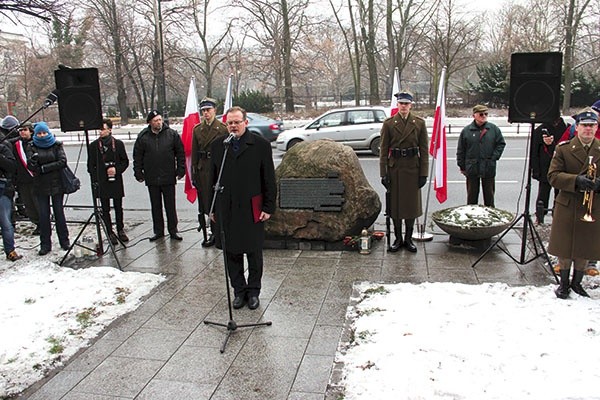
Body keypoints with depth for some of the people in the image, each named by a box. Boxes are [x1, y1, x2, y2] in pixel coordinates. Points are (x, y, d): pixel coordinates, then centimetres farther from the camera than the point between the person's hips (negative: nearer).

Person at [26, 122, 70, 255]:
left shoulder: (57, 145, 1)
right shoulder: (32, 147, 4)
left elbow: (63, 161, -10)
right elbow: (30, 166, -7)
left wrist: (43, 168, -12)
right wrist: (33, 161, -30)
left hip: (57, 184, -1)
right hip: (40, 185, 1)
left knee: (59, 212, 4)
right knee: (43, 214, 3)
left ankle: (64, 241, 14)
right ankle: (45, 244, 9)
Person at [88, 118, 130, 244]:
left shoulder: (118, 144, 2)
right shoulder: (94, 145, 2)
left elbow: (125, 161, 6)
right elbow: (90, 165, 5)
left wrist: (116, 169, -11)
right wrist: (95, 180, -5)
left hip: (116, 181, 0)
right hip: (101, 183, 0)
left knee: (118, 208, 9)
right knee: (105, 209, 5)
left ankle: (120, 230, 23)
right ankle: (110, 233, 14)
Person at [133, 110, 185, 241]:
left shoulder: (172, 134, -1)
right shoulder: (143, 137, 1)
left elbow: (180, 153, 5)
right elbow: (137, 157, 7)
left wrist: (180, 170, 0)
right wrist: (138, 173, 3)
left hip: (168, 178, -1)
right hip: (151, 179, 1)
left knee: (170, 206, 6)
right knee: (156, 206, 11)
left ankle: (173, 231, 17)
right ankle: (158, 231, 22)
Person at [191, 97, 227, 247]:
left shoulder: (223, 128, 0)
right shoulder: (197, 129, 11)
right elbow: (194, 153, 12)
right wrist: (194, 173, 7)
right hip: (203, 170, 4)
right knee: (206, 202, 6)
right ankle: (214, 232, 17)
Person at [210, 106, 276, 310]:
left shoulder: (260, 145, -2)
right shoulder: (217, 146, 7)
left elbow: (269, 179, -1)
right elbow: (213, 178, 10)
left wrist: (269, 207, -5)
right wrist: (212, 208, 8)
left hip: (252, 208, -2)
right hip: (226, 210, 3)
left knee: (254, 253, 8)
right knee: (231, 253, 9)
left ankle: (253, 291, 24)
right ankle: (239, 290, 25)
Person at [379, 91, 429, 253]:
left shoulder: (419, 123, 2)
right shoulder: (389, 123, 0)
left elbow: (424, 149, 2)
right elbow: (383, 150, 0)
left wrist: (423, 173, -4)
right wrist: (383, 173, -6)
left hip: (412, 168, 1)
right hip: (394, 168, 0)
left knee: (412, 203, 6)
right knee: (394, 203, 5)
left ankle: (408, 238, 19)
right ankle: (398, 238, 18)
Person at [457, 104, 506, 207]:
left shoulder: (494, 129, 1)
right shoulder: (466, 130, -3)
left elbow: (501, 144, 8)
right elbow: (460, 150, 1)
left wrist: (494, 157, -4)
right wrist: (462, 166, 0)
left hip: (489, 169, 1)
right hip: (472, 169, -1)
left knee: (489, 195, 12)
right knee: (472, 195, 9)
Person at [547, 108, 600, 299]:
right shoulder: (563, 148, -3)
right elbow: (553, 176, -10)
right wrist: (576, 180, -25)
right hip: (567, 206, -2)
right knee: (564, 248, 8)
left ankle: (577, 282, 30)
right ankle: (564, 282, 26)